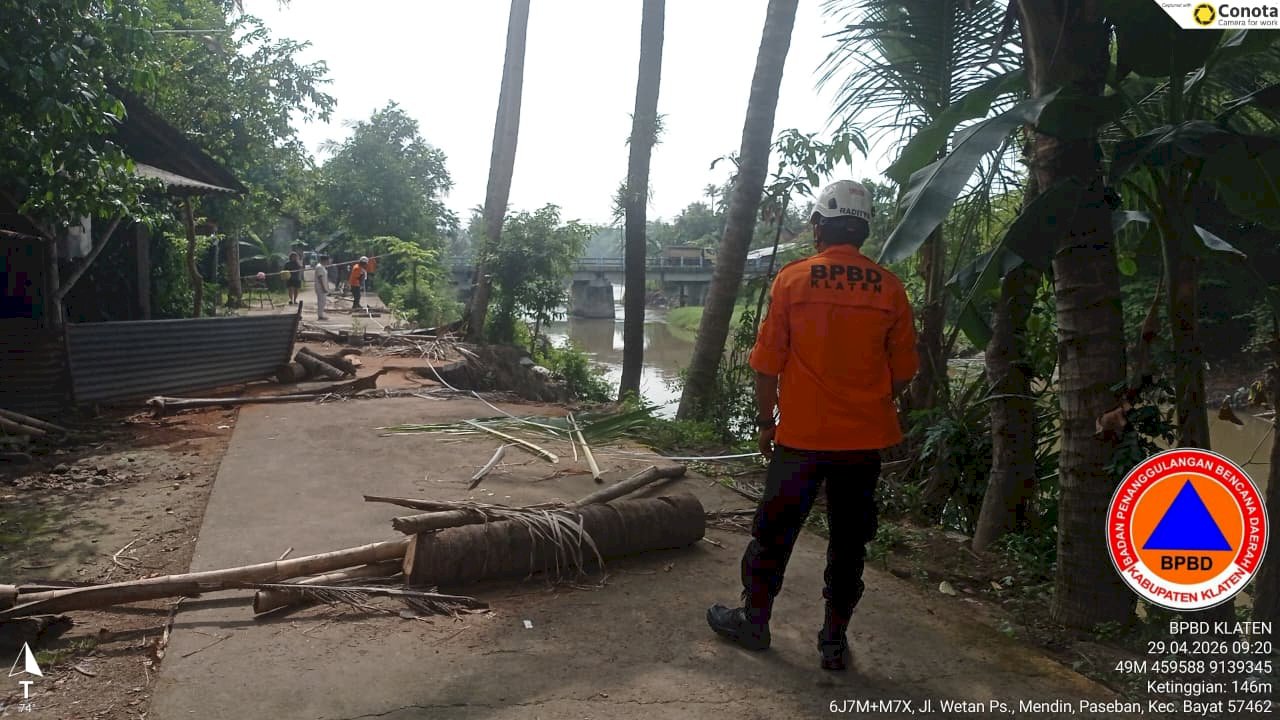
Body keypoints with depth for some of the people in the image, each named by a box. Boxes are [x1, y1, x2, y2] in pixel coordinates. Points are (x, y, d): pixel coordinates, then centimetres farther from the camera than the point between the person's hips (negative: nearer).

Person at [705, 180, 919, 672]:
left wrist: (765, 420, 6)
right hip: (865, 438, 2)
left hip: (801, 434, -2)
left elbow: (767, 364, -6)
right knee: (849, 540, 13)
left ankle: (754, 621, 26)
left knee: (774, 530, 13)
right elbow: (902, 373, 4)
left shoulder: (792, 279, -8)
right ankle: (835, 640, 21)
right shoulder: (889, 288, -2)